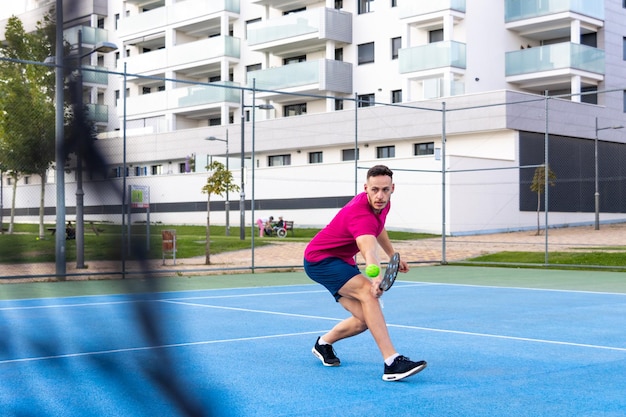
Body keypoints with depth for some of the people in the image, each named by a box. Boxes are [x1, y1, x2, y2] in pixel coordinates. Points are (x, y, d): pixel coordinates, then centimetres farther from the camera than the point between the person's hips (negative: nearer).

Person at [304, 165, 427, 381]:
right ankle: (392, 363, -36)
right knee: (367, 290, -32)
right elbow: (369, 251, -54)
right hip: (319, 259, -9)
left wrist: (393, 256, 23)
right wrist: (377, 277, -71)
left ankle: (324, 343, 29)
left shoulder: (383, 205, -6)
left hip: (342, 261, 9)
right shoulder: (361, 214, -35)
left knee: (365, 320, 0)